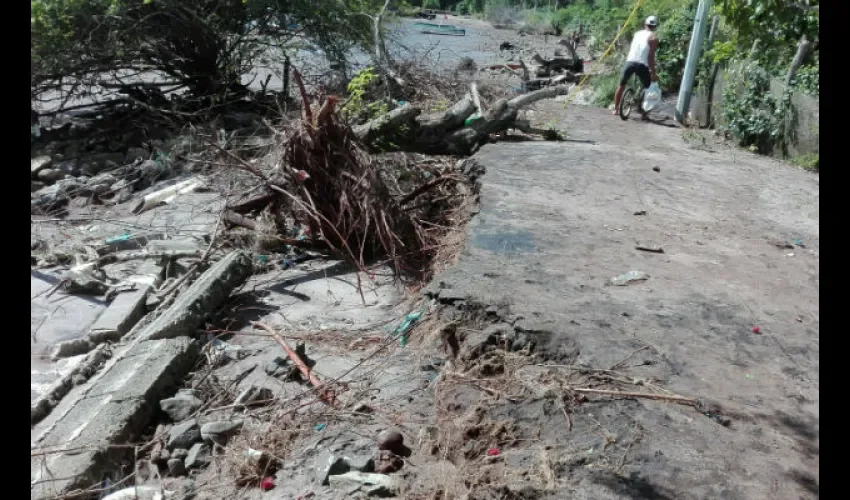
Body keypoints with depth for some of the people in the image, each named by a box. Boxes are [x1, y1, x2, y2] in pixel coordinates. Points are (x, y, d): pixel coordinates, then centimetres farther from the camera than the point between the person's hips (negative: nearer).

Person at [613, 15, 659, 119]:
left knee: (621, 85, 19)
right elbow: (651, 56, -6)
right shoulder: (653, 38, 0)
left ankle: (615, 109, 22)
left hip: (630, 62, 4)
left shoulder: (637, 33, 15)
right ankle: (644, 113, 7)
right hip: (642, 65, -4)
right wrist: (653, 72, -3)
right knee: (647, 89, 12)